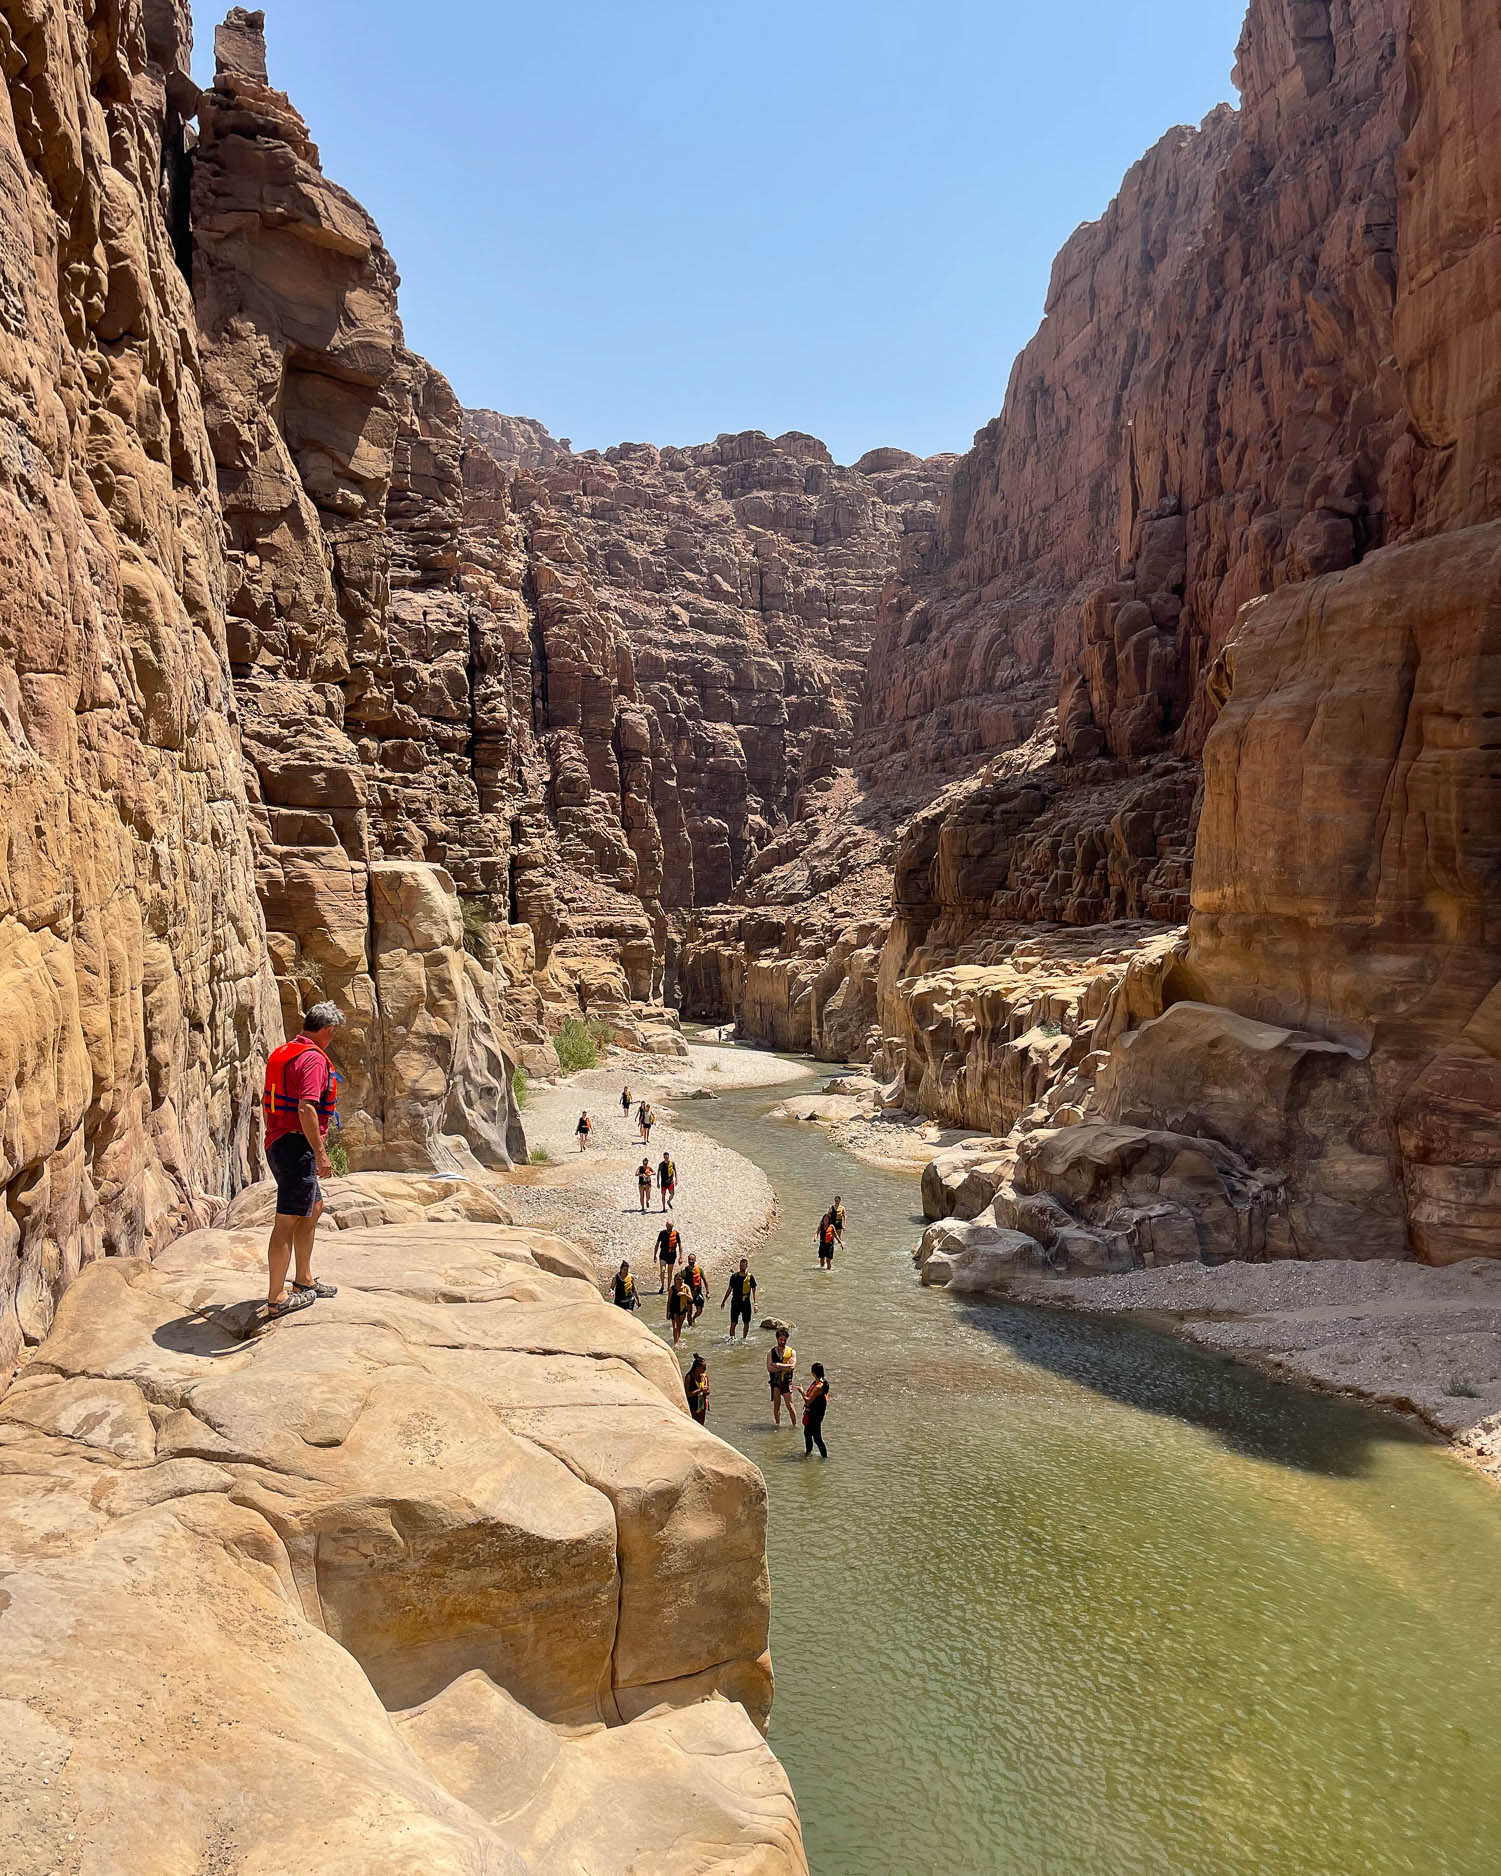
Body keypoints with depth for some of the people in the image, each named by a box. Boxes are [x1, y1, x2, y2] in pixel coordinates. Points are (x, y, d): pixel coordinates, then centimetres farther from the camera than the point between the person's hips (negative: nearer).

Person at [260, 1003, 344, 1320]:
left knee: (314, 1208, 21)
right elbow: (306, 1108, -26)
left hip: (278, 1142, 10)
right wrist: (320, 1153, -23)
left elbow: (266, 1101, 20)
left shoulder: (281, 1053, 14)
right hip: (298, 1147, -10)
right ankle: (276, 1299, 1)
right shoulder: (314, 1058, -16)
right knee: (287, 1221, -5)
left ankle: (303, 1279, 31)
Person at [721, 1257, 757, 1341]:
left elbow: (754, 1291, -2)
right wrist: (723, 1301, 13)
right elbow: (729, 1289, 11)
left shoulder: (750, 1277, -3)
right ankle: (732, 1339, 4)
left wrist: (755, 1304, -11)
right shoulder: (734, 1276, 1)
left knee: (746, 1323, 8)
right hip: (735, 1302, 0)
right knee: (733, 1323, -3)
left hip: (746, 1303, 0)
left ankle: (744, 1338, 24)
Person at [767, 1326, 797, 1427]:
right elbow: (769, 1368, -7)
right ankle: (778, 1424, 20)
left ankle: (794, 1425, 5)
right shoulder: (771, 1352, 4)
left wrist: (777, 1365, -11)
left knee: (789, 1405, -5)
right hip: (775, 1381, 2)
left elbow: (792, 1366, -12)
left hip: (787, 1381, -1)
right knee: (776, 1405, 7)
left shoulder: (792, 1352, 2)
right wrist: (785, 1367, -12)